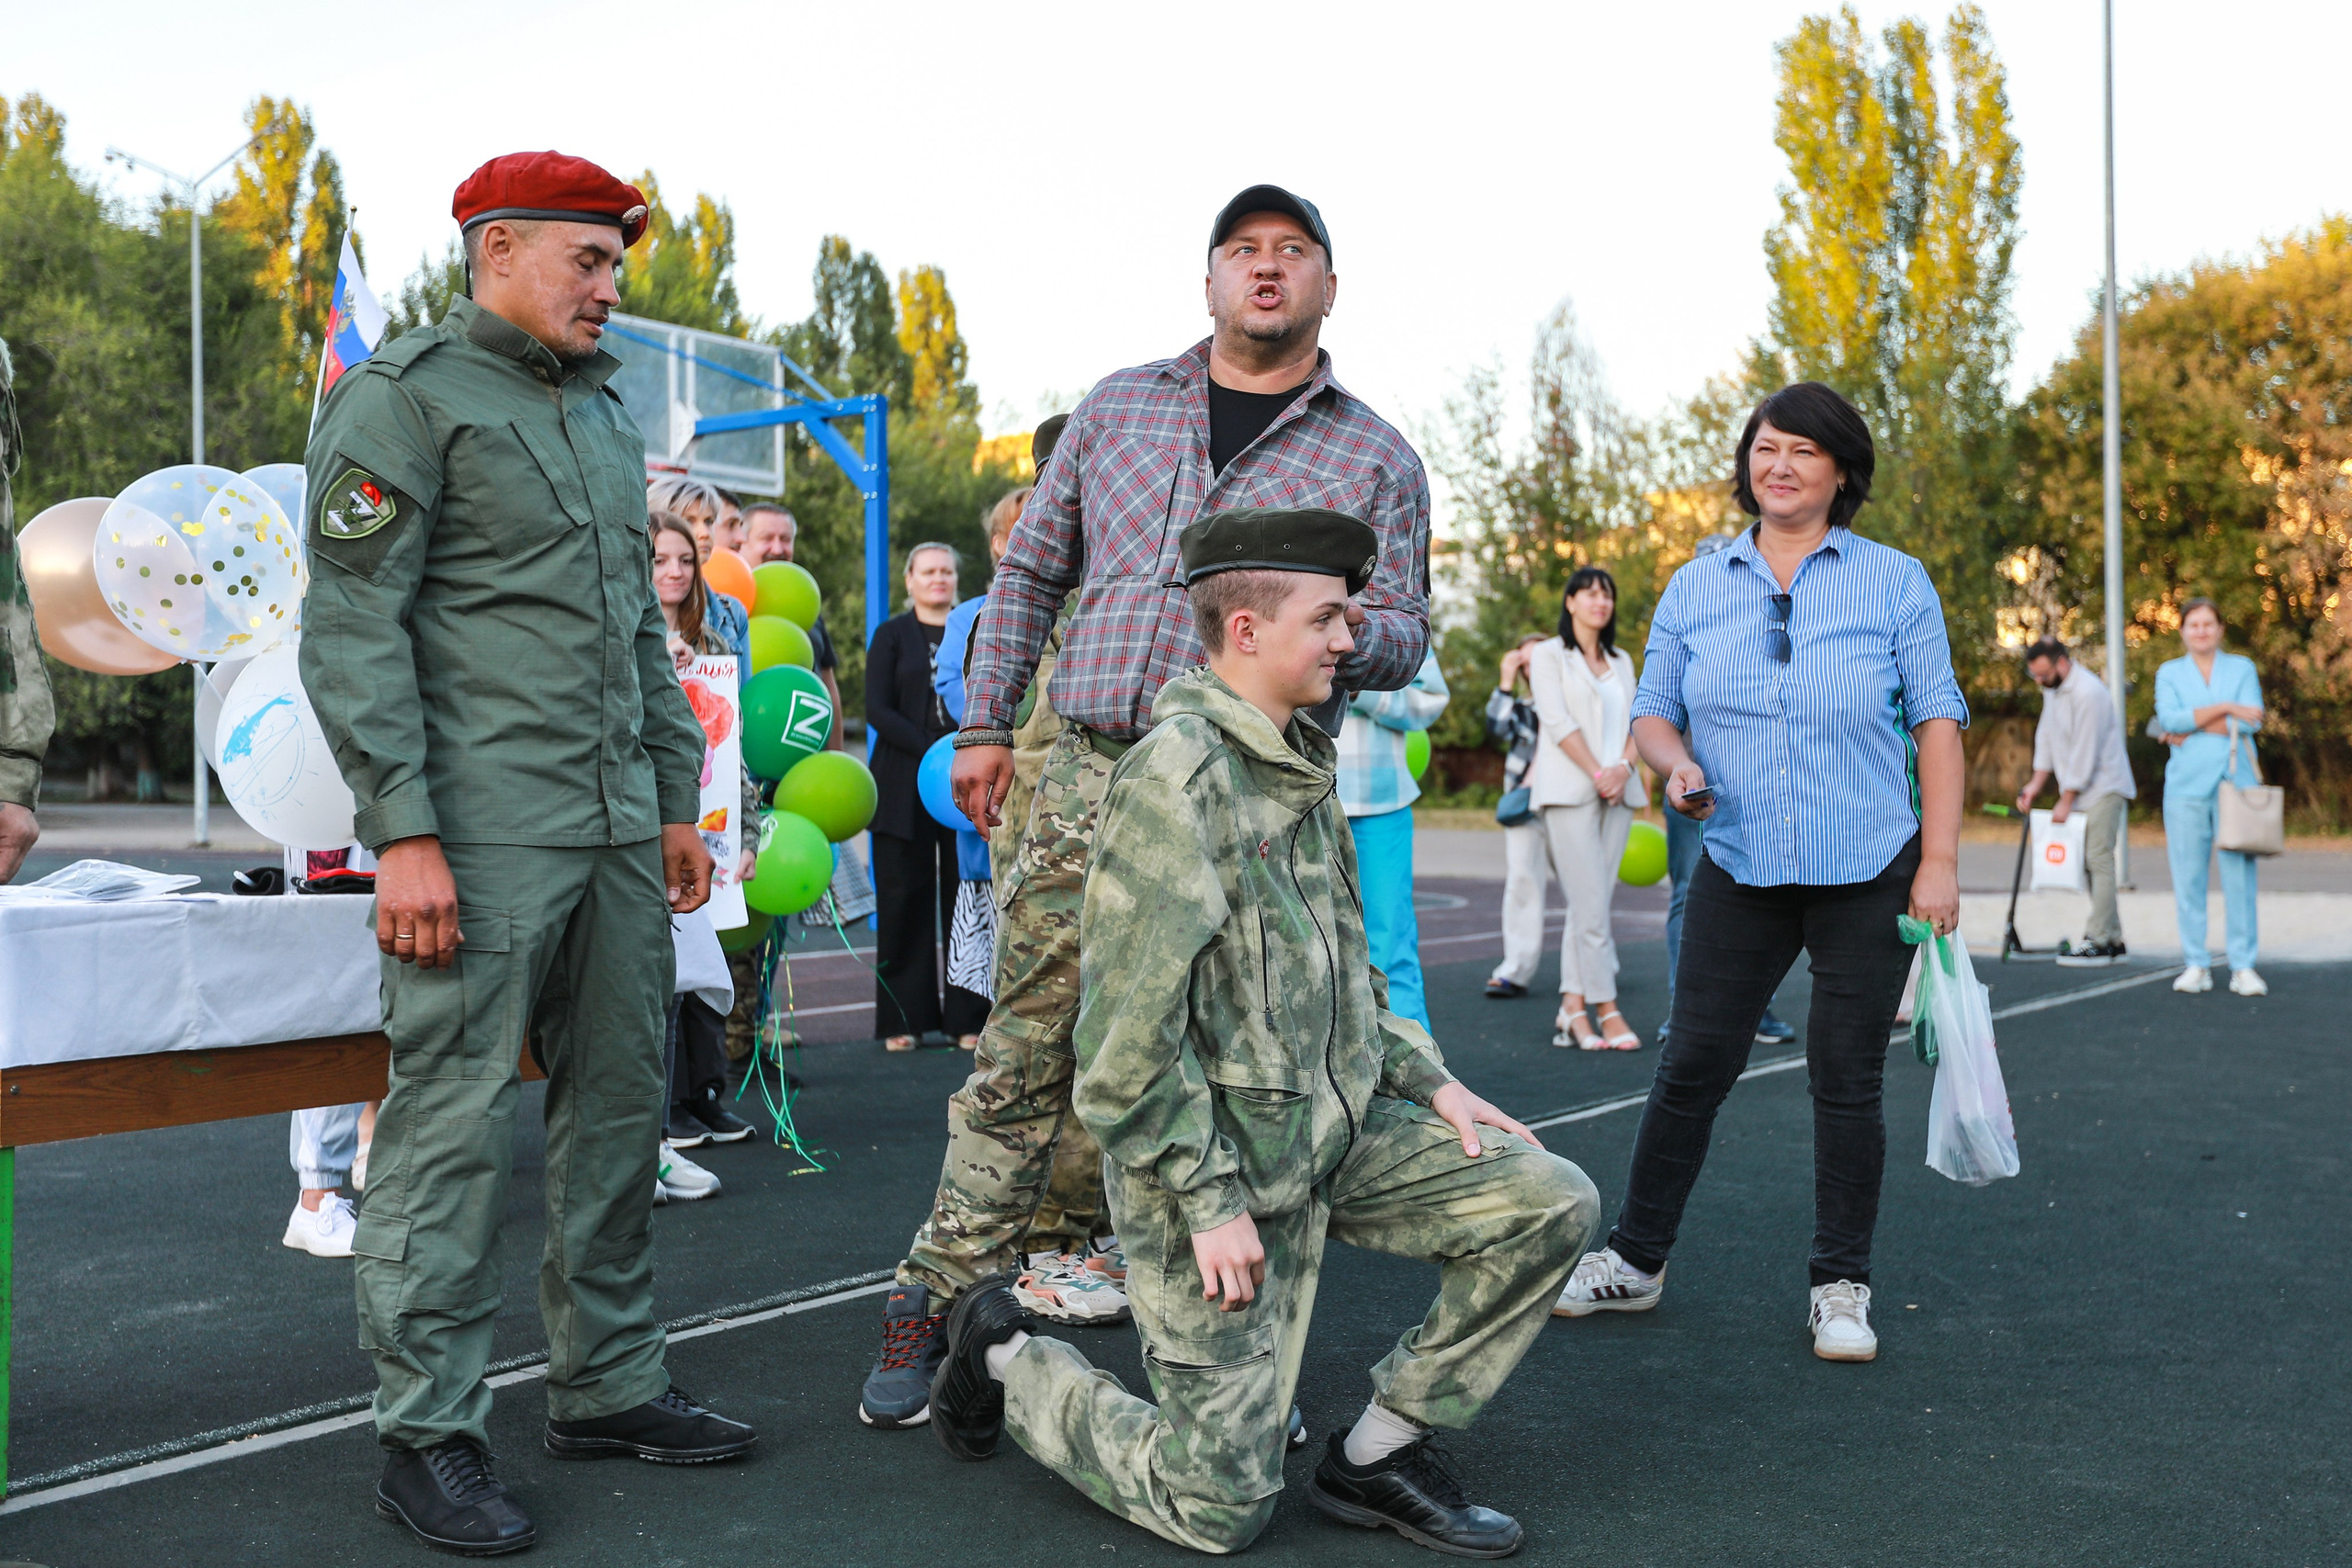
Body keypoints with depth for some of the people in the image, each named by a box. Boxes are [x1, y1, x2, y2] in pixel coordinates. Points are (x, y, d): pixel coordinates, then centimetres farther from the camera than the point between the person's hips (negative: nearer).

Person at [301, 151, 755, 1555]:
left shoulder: (606, 413, 21)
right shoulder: (405, 394, -3)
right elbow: (351, 625, -10)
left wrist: (678, 801, 20)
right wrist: (403, 832, -17)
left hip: (618, 831, 8)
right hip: (483, 836, -8)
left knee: (619, 1109, 10)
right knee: (455, 1125, -4)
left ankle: (610, 1386, 22)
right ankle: (431, 1436, 6)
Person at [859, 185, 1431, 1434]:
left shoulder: (1376, 459, 10)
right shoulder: (1117, 408, 14)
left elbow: (1403, 634, 7)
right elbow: (1030, 571, 18)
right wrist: (985, 723, 12)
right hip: (1089, 771, 1)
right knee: (1024, 1051, 2)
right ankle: (934, 1308, 14)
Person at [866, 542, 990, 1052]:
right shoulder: (891, 635, 8)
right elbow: (877, 709, -2)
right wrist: (932, 751, -15)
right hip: (904, 785, -1)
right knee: (904, 897, -1)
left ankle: (969, 1016, 6)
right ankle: (905, 1019, 6)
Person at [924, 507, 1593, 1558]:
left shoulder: (1301, 764, 11)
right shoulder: (1175, 773, -18)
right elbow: (1132, 1027, -21)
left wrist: (1427, 1080, 9)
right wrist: (1207, 1201, -19)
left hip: (1337, 1127, 8)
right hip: (1218, 1157, -8)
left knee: (1550, 1204, -4)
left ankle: (1379, 1454, 9)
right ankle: (1006, 1356, 22)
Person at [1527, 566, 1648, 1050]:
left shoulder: (1622, 661, 19)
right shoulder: (1548, 655, 5)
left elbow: (1637, 721, 11)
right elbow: (1558, 722, -6)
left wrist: (1624, 767, -8)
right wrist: (1598, 774, -12)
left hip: (1619, 794, 5)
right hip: (1569, 792, -5)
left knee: (1592, 905, 2)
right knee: (1590, 906, -10)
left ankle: (1572, 1011, 4)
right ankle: (1609, 1013, -7)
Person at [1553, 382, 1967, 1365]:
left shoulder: (1895, 582, 0)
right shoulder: (1695, 589, 6)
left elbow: (1937, 722, 0)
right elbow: (1652, 711, 11)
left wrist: (1940, 860, -7)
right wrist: (1677, 764, -12)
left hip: (1868, 876, -1)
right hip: (1739, 872, 2)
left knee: (1847, 1082, 4)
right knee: (1691, 1068, 3)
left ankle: (1840, 1286, 18)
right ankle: (1635, 1260, 18)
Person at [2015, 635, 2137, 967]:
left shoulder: (2088, 693, -21)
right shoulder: (2052, 688, 10)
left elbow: (2084, 753, -20)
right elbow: (2046, 735, 15)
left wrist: (2066, 801, -16)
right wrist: (2037, 782, 6)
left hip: (2103, 787, -9)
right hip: (2080, 791, 9)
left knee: (2098, 859, -13)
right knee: (2090, 862, 8)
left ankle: (2097, 942, -14)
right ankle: (2114, 940, 12)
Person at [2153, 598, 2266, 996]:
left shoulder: (2242, 668, 12)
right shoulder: (2169, 672, 12)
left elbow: (2253, 720, -4)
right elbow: (2168, 717, -7)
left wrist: (2193, 728, -9)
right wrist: (2225, 709, -13)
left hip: (2235, 781, 0)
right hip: (2187, 783, 0)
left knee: (2239, 873, -5)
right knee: (2188, 876, -2)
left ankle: (2243, 967, -1)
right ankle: (2196, 965, 5)